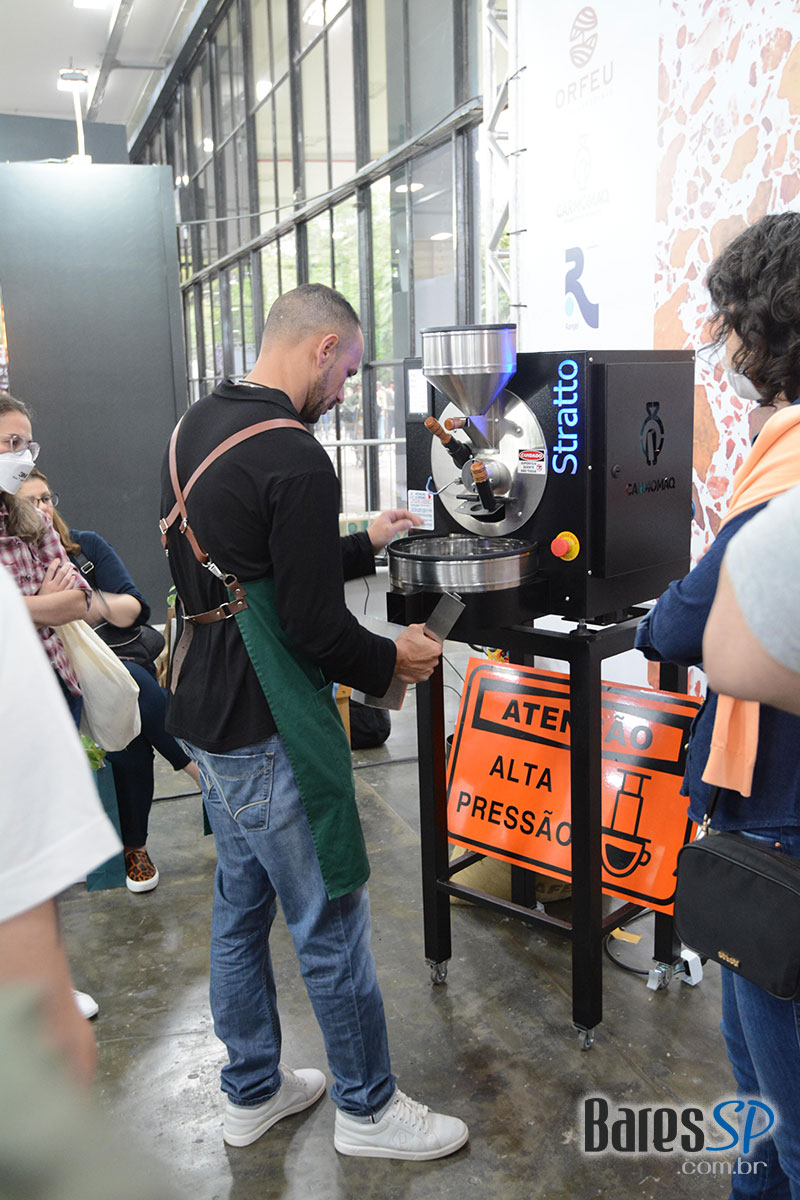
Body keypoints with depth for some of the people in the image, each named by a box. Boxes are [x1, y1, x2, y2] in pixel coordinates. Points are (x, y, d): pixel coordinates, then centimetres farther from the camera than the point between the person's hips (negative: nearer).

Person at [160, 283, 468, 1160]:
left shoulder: (196, 426, 8)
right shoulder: (294, 459, -21)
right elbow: (315, 626, -21)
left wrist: (367, 543, 19)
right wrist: (390, 662, -3)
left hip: (206, 714, 10)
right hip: (268, 733, -10)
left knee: (239, 905, 20)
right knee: (330, 922, 7)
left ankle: (252, 1092, 38)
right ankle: (366, 1110, 27)